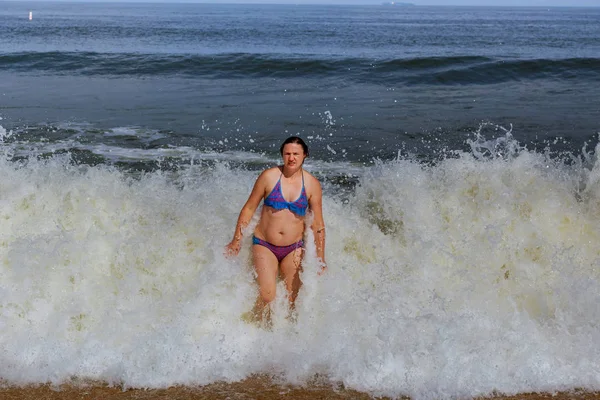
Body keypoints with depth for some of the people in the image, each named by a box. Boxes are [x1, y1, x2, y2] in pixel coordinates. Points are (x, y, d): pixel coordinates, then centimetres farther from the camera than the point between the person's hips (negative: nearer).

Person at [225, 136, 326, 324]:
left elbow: (318, 224, 3)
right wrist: (236, 240, 1)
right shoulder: (269, 176, -7)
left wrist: (320, 258, 1)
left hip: (294, 249, 2)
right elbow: (249, 208, 2)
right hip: (264, 245, -2)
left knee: (292, 301, 4)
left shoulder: (312, 184, -2)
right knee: (267, 295, -15)